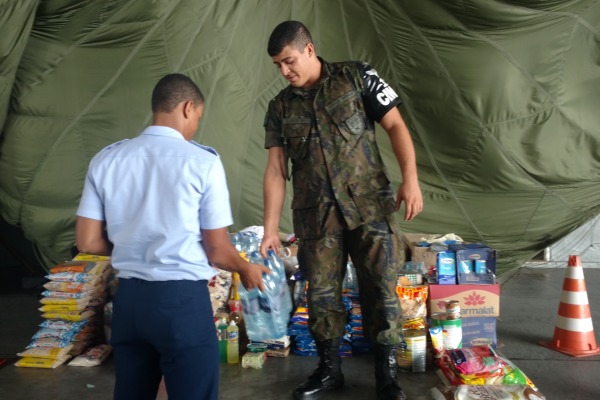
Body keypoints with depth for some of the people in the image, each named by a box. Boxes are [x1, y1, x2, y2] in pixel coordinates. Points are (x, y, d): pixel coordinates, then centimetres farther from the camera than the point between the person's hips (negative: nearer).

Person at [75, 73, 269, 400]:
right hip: (182, 299, -5)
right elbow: (216, 250, -6)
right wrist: (246, 270, 14)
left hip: (128, 297, 5)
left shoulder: (105, 160, 2)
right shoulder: (202, 161, -10)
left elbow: (87, 242, 4)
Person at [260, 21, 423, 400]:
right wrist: (270, 229, -1)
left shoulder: (357, 77, 1)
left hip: (369, 205, -2)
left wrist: (410, 178, -14)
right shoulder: (281, 108, 7)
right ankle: (329, 368, 26)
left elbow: (396, 126, 0)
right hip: (316, 214, 3)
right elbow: (276, 170, 5)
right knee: (321, 292, 7)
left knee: (381, 288, 0)